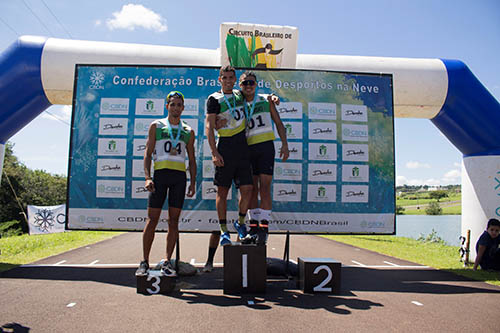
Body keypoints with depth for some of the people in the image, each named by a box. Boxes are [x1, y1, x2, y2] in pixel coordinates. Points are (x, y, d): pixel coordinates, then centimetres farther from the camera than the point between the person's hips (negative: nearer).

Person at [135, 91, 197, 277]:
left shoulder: (188, 131, 16)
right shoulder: (156, 126, 10)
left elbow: (192, 160, 16)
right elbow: (148, 153, 4)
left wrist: (193, 183, 5)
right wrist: (147, 177, -9)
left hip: (179, 175, 2)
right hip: (160, 173, -2)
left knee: (174, 221, 2)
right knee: (152, 219, -2)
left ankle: (167, 263, 8)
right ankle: (145, 262, 8)